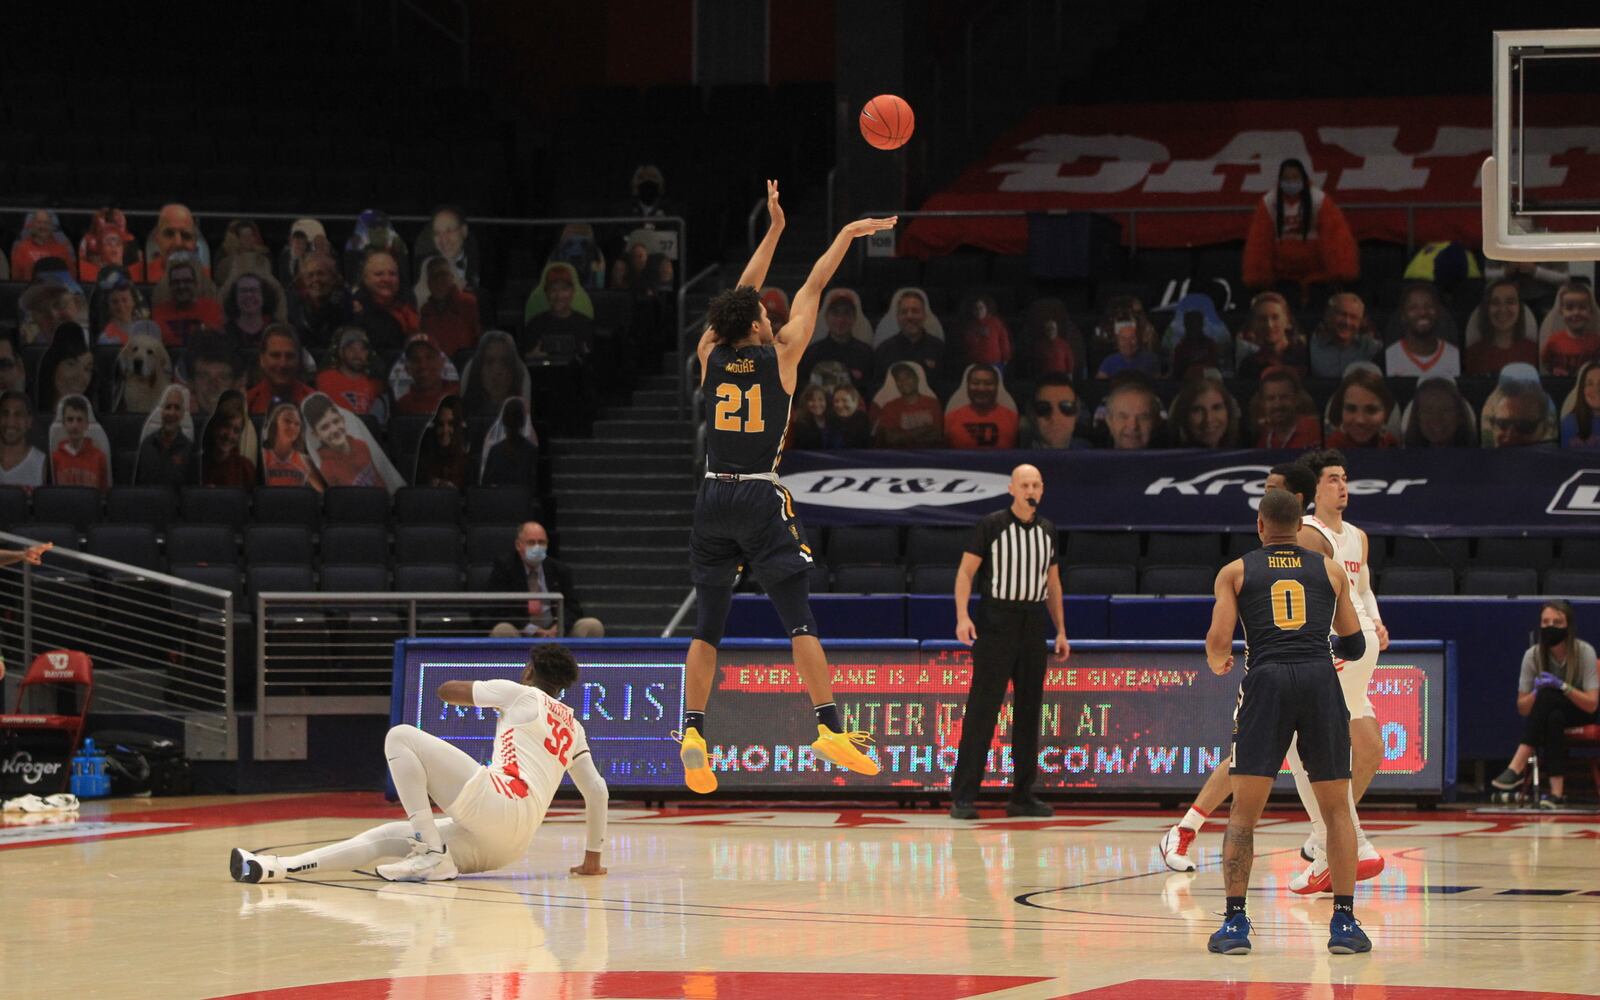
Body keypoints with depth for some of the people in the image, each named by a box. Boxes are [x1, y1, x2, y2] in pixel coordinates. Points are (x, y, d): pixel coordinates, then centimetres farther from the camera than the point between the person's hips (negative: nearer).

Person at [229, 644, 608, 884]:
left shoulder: (520, 694, 10)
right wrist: (592, 857, 30)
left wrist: (490, 693, 36)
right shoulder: (573, 725, 28)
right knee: (389, 836, 8)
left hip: (495, 802, -8)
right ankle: (276, 868, -6)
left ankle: (431, 854, -12)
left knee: (400, 736, -4)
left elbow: (446, 690, 16)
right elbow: (597, 791, 24)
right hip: (509, 847, 8)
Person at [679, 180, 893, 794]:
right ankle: (828, 726, -15)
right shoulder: (780, 355, -3)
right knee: (799, 618, -6)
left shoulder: (711, 356, 6)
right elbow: (812, 289, 7)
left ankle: (693, 732, -4)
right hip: (761, 500, -4)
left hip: (713, 499, 4)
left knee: (707, 626, 6)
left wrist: (774, 230, 27)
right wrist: (845, 237, 19)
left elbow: (741, 296, 20)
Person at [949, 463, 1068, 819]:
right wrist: (963, 616, -19)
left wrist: (1060, 630, 15)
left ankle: (1023, 796, 13)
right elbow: (966, 571, -6)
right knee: (981, 710, -9)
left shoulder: (1047, 530, 12)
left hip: (1033, 627, 6)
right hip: (996, 624, -5)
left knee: (1029, 710, 7)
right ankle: (963, 796, -10)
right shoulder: (991, 525, -4)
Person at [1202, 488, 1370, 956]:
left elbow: (1218, 642, 4)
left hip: (1267, 678, -1)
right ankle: (1344, 923, 5)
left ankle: (1235, 923, -1)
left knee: (1244, 809, 6)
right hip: (1320, 678, 1)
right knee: (1337, 808, 10)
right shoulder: (1331, 570, 19)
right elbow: (1354, 646, 21)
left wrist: (1217, 664, 27)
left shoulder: (1235, 572, 14)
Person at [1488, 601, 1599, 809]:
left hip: (1579, 713, -2)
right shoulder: (1533, 655, -10)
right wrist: (1536, 692, -27)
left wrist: (1563, 687, -33)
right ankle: (1557, 791, -45)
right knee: (1554, 719, -37)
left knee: (1548, 695, -36)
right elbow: (1522, 709, -6)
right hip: (1548, 714, 2)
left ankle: (1518, 766, -41)